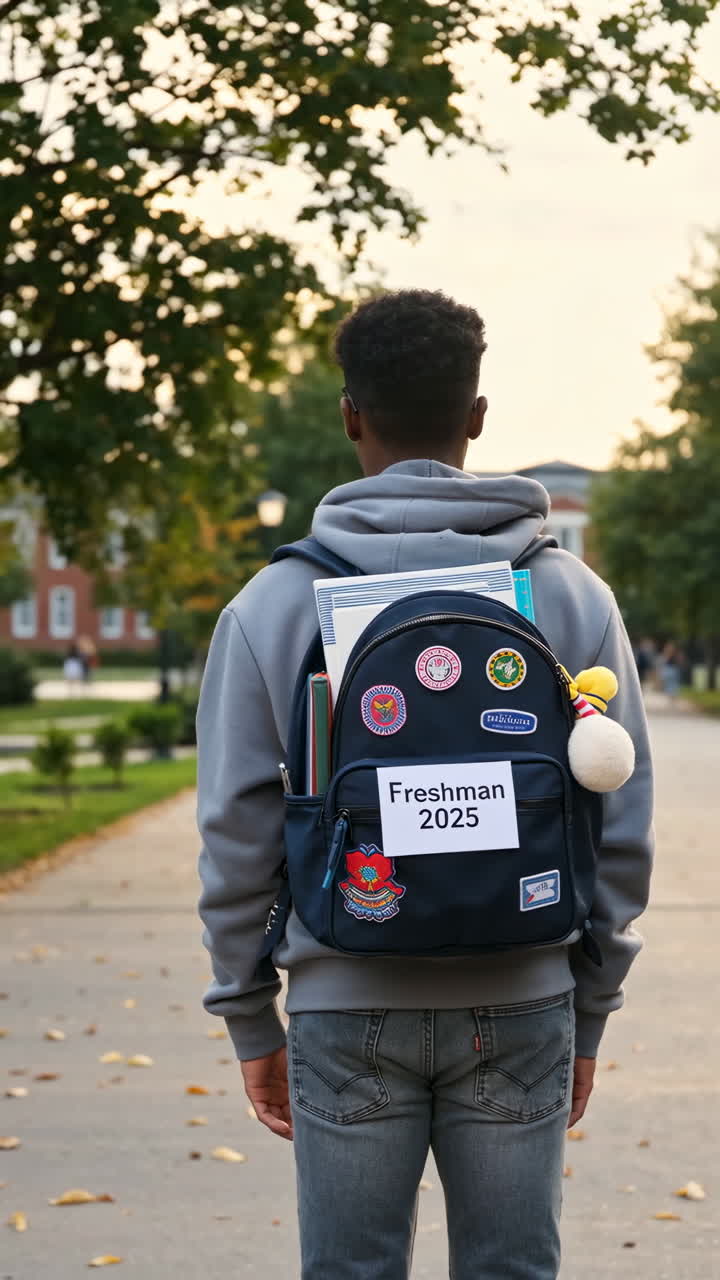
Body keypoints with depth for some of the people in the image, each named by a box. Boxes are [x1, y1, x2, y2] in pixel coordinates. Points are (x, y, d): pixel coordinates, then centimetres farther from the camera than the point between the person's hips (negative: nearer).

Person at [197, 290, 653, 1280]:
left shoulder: (274, 602, -3)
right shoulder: (570, 594, 0)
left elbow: (236, 834, -2)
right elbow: (622, 827, 1)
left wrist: (250, 1020, 8)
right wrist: (588, 1013, 11)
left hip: (346, 1012, -1)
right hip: (521, 1010, 1)